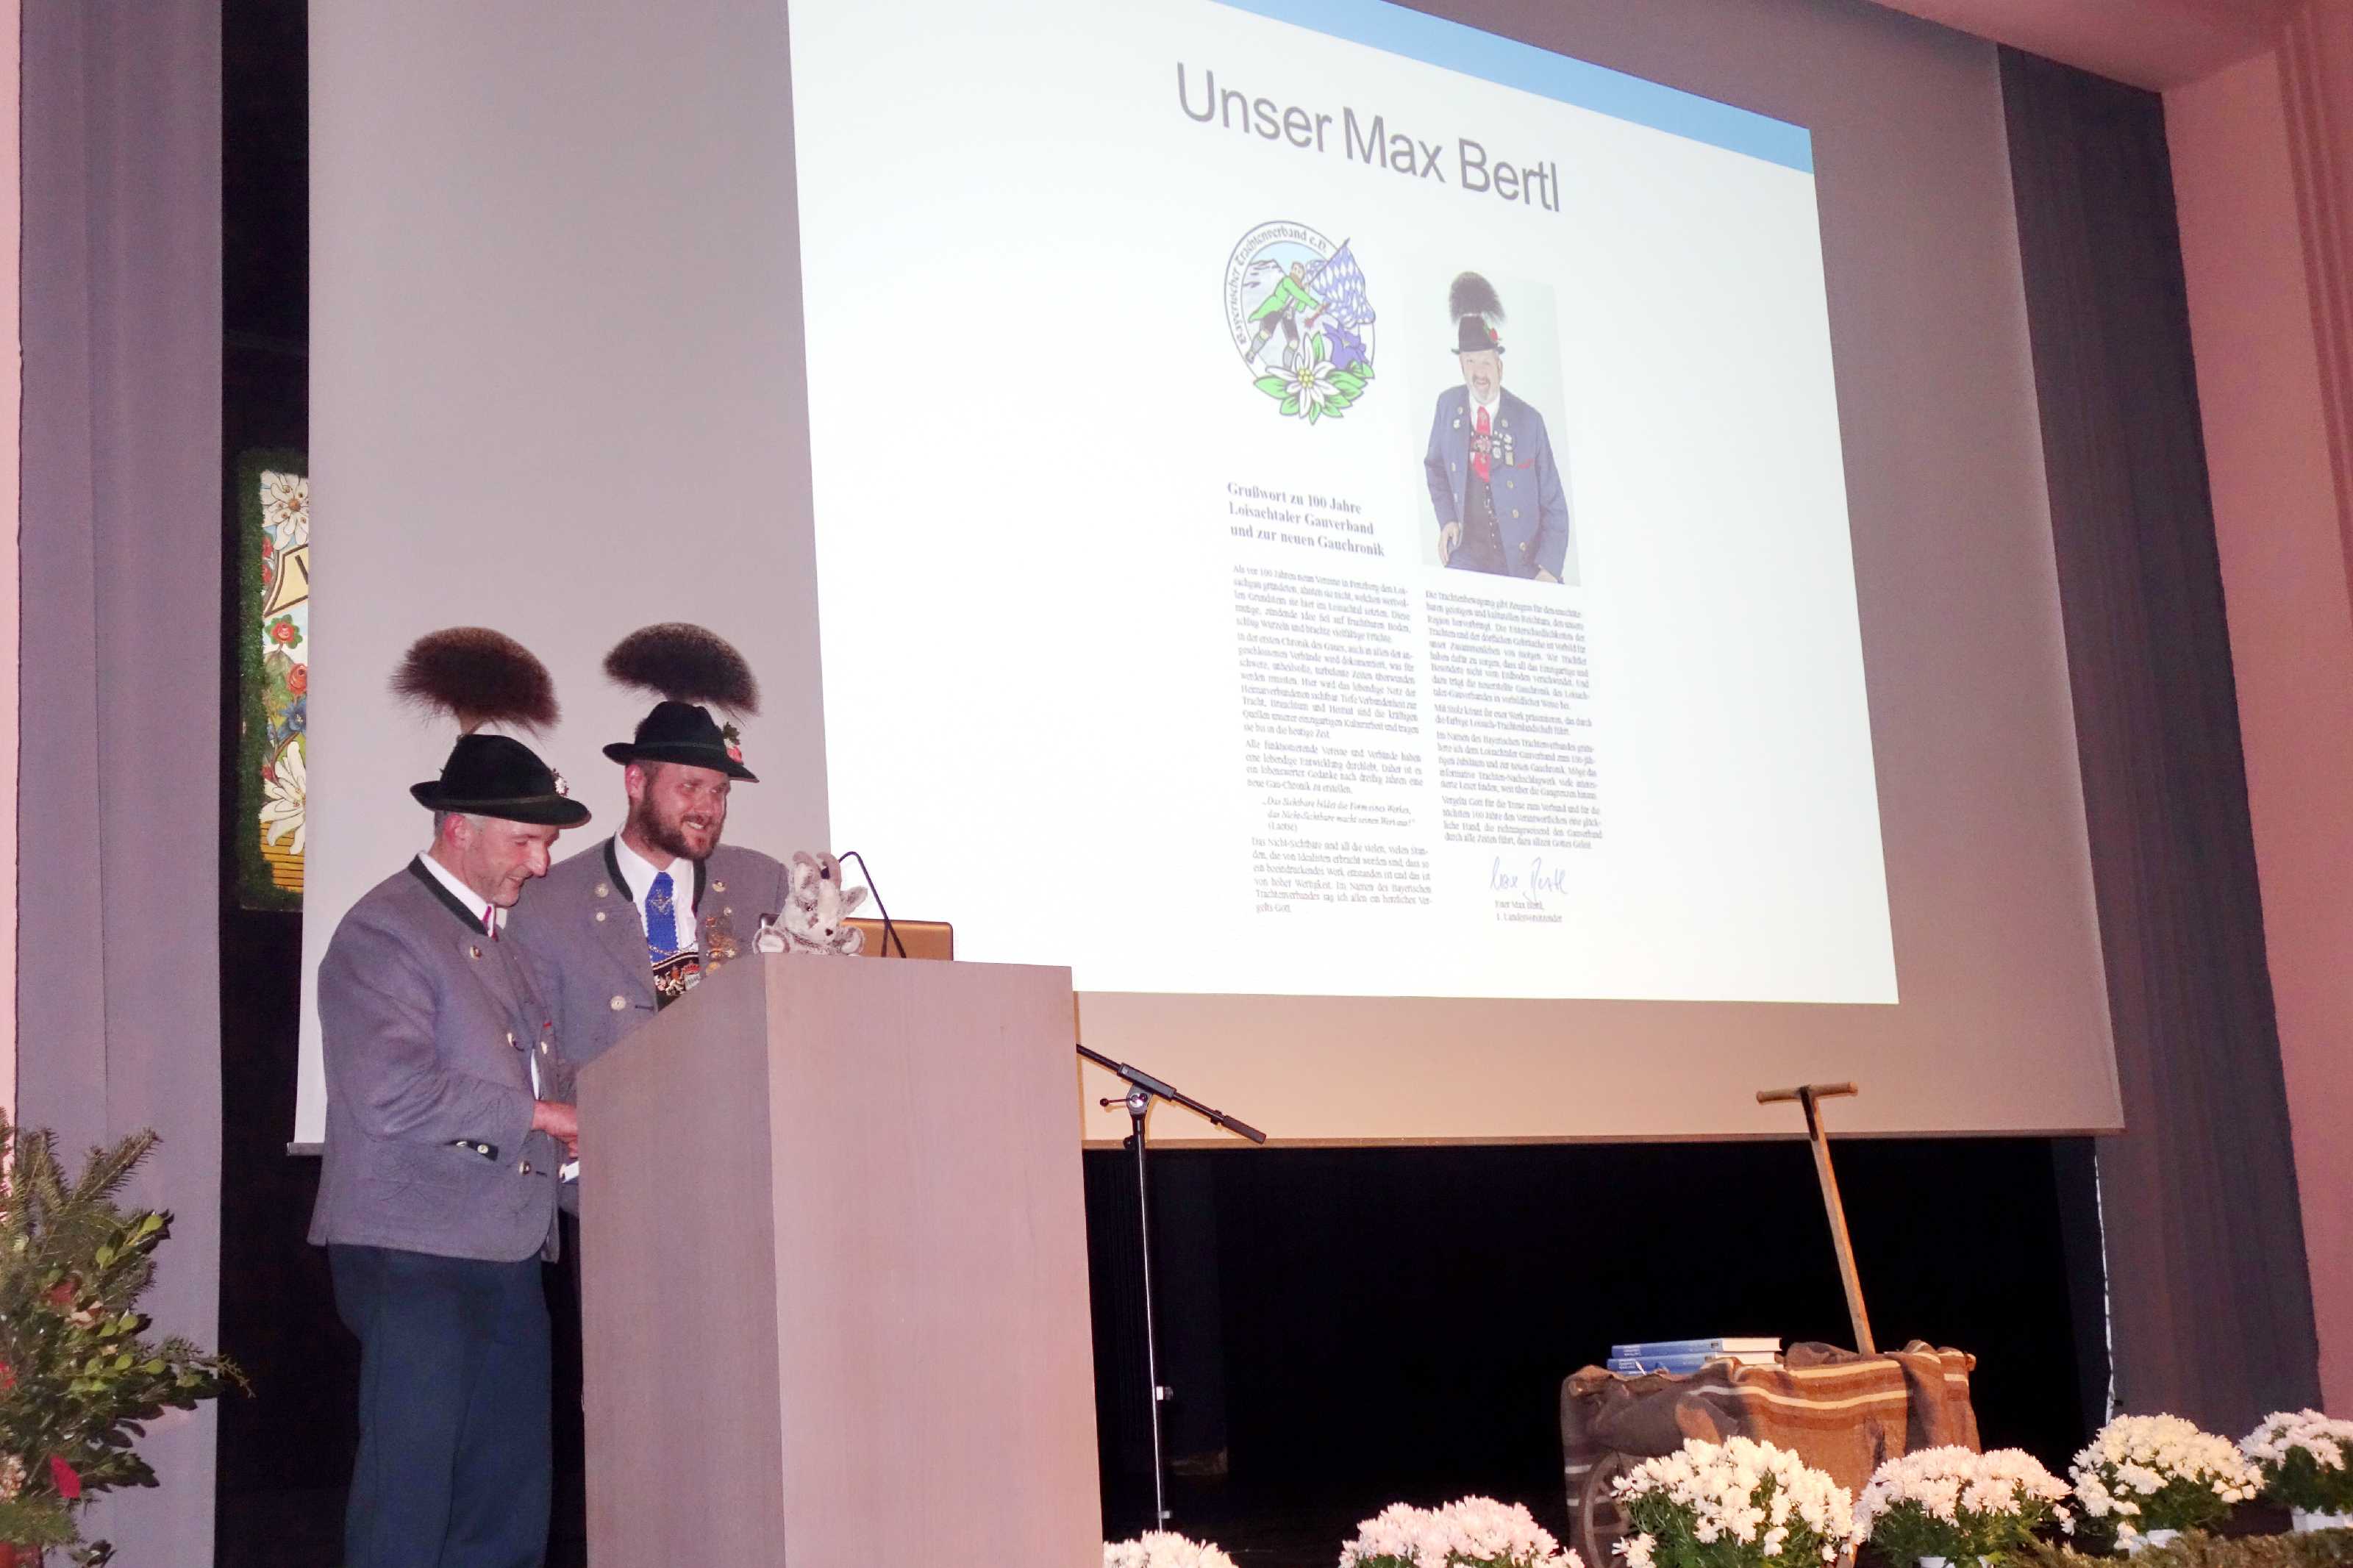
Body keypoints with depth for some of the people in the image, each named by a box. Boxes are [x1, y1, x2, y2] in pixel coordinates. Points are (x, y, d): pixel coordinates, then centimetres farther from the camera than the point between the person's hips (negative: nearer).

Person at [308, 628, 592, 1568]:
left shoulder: (500, 935, 21)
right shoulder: (384, 931, -8)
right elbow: (395, 1092, -20)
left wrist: (573, 1123, 7)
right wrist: (534, 1114, -12)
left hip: (507, 1259, 9)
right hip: (415, 1255, -9)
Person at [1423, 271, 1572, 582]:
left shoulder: (1528, 420, -3)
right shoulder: (1448, 404, 4)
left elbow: (1553, 505, -1)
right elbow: (1435, 466, 21)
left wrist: (1549, 569, -12)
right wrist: (1446, 519, 4)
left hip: (1522, 561, -1)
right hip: (1468, 554, 1)